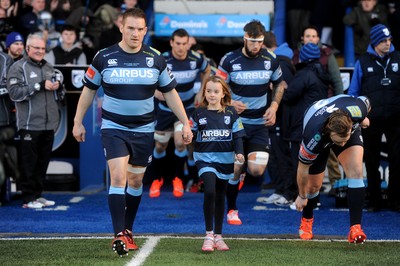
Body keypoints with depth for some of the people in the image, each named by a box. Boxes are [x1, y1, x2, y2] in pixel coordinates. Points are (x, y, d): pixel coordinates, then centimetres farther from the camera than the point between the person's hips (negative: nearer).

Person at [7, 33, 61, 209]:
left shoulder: (49, 68, 18)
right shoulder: (19, 67, -4)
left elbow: (55, 95, 31)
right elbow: (14, 93, -16)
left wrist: (57, 85, 7)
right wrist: (40, 86, -18)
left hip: (48, 125, 7)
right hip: (30, 125, -7)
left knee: (43, 162, 10)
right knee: (29, 163, -3)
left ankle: (37, 195, 18)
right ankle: (28, 198, 2)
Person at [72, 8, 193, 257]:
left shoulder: (156, 58, -3)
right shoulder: (104, 57, -7)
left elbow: (170, 92, 6)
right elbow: (89, 90, 5)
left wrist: (185, 123, 4)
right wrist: (78, 121, 7)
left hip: (144, 129, 3)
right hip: (114, 127, -2)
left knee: (136, 181, 12)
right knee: (118, 177, -16)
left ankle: (128, 231, 29)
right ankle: (119, 235, -16)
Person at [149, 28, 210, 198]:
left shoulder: (196, 59, -15)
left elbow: (206, 71, 8)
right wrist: (156, 92, -31)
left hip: (187, 108, 0)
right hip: (166, 109, 0)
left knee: (180, 142, -18)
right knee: (160, 146, 10)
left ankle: (178, 179, 5)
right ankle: (157, 179, 35)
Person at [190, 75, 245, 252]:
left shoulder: (231, 113, 4)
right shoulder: (199, 113, 3)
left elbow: (237, 135, 4)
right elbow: (192, 134, 8)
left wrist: (239, 152, -8)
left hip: (225, 159, 2)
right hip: (205, 159, -2)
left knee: (220, 197, 12)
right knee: (209, 192, -21)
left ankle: (218, 236, 23)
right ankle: (208, 235, -13)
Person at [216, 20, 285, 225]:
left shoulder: (270, 60, 0)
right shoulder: (229, 60, -8)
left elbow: (279, 84, 16)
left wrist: (274, 106, 1)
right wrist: (230, 103, -22)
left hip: (259, 124, 2)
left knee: (257, 170, -11)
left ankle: (243, 167, 26)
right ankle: (231, 210, 18)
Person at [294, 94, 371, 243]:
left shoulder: (358, 109, -42)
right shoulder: (313, 138, -42)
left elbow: (366, 101, -13)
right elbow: (303, 169, -22)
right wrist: (302, 196, -6)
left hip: (351, 127, 1)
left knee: (356, 172, -21)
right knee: (314, 185, 3)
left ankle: (355, 228, -22)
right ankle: (306, 220, 37)